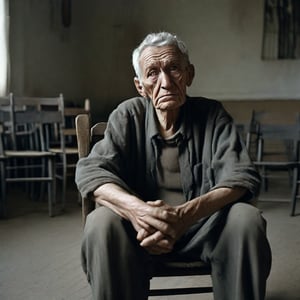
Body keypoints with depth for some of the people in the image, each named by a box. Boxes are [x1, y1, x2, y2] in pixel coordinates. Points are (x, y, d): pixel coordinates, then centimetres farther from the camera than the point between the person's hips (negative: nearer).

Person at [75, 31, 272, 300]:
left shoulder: (212, 115, -2)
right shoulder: (127, 116, -1)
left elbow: (242, 177, -13)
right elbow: (90, 171, -13)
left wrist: (186, 214, -33)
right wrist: (136, 209, -35)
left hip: (203, 223, 1)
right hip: (143, 227, 0)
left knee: (247, 219, -28)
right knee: (102, 223, -30)